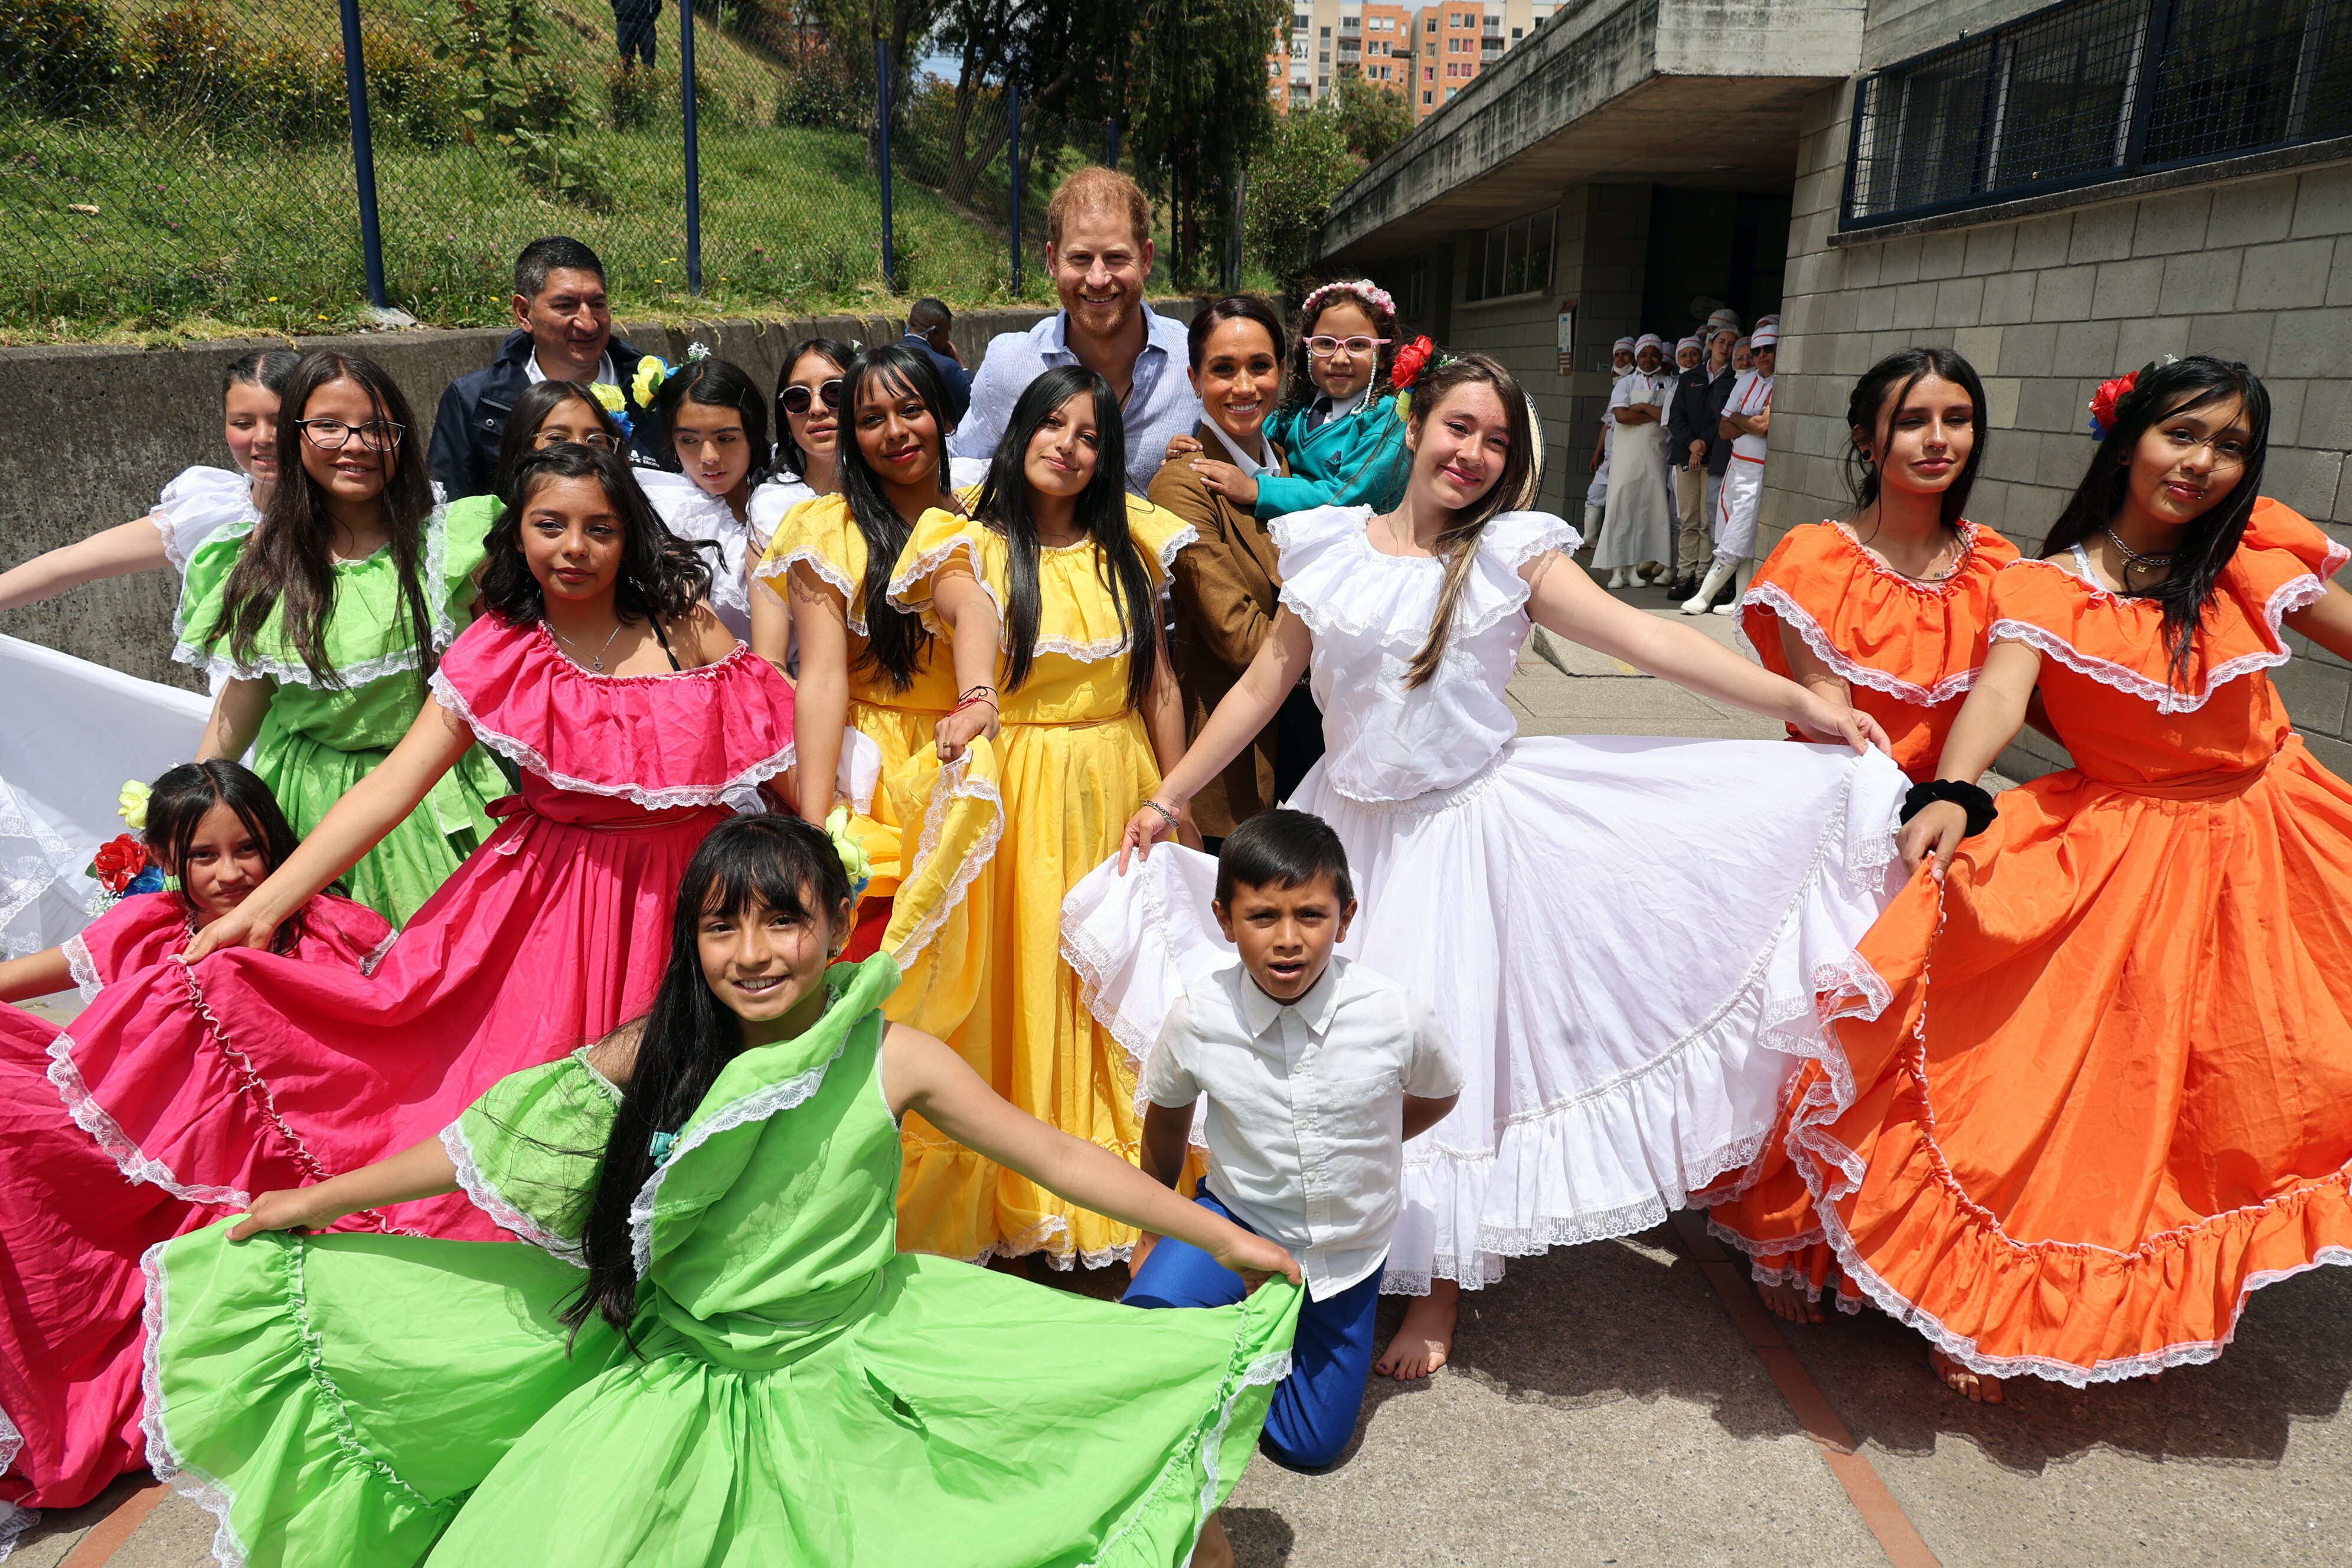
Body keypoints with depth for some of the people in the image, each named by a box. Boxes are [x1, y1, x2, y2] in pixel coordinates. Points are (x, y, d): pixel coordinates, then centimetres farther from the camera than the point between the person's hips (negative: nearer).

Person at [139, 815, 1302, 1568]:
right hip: (657, 1374, 2)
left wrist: (1224, 1239, -8)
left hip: (831, 1377, -1)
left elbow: (1059, 1159, -9)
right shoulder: (656, 1054, -8)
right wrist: (321, 1199, 7)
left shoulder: (893, 1059, -13)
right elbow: (490, 1144, 2)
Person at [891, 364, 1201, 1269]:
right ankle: (1011, 1199, 13)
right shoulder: (974, 545, 0)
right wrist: (977, 699, -46)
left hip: (1119, 787, 3)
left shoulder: (1127, 549, 10)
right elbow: (972, 620, -25)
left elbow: (1160, 685, 10)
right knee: (1020, 984, -1)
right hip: (1017, 792, -3)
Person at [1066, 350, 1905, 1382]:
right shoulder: (1333, 547, 2)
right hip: (1348, 827, 3)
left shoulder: (1512, 554, -4)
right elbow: (1264, 685, 6)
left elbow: (1644, 638, -12)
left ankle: (1438, 1288, 23)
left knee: (1441, 1050, 2)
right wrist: (1167, 799, 7)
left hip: (1465, 826, -2)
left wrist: (1800, 701, -20)